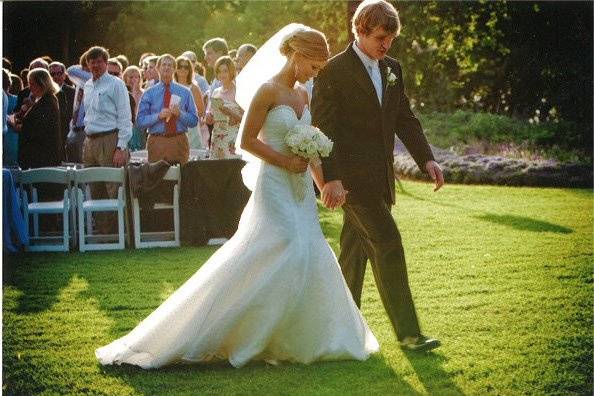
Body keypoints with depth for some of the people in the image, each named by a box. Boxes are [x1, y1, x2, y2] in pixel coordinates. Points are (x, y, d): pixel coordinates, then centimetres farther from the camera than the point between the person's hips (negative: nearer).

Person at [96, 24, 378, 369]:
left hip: (300, 190, 8)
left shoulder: (302, 96, 12)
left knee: (309, 258, 6)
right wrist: (285, 161, -16)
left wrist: (324, 183, 13)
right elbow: (248, 140, -13)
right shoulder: (268, 90, -11)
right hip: (275, 187, -8)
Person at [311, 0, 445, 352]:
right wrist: (332, 178, -19)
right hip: (352, 177, -7)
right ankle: (408, 332, -9)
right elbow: (323, 128, -13)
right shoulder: (334, 71, -10)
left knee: (356, 251, 14)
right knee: (389, 245, -11)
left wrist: (427, 159, 3)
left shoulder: (392, 70, 12)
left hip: (379, 177, 7)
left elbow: (405, 119, 16)